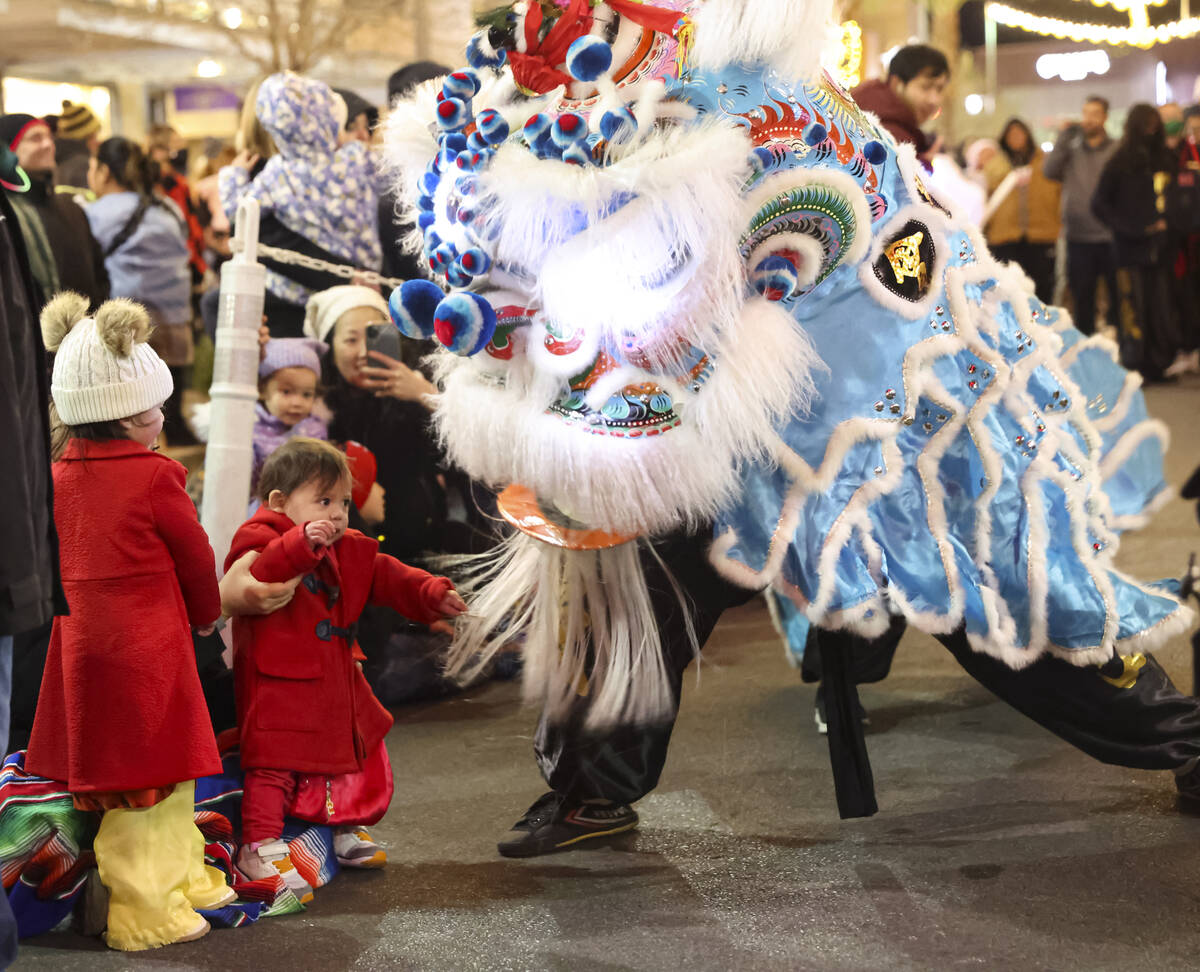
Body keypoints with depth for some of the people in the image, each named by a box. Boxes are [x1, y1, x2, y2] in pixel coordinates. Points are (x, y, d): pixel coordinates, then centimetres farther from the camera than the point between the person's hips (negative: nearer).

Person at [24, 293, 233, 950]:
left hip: (84, 643, 8)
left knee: (155, 773, 20)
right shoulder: (154, 477, -15)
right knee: (151, 778, 0)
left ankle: (183, 877, 33)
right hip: (146, 648, -8)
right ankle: (143, 914, 6)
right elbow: (194, 556, -4)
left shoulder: (58, 475, 4)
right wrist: (207, 614, 17)